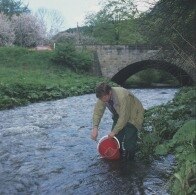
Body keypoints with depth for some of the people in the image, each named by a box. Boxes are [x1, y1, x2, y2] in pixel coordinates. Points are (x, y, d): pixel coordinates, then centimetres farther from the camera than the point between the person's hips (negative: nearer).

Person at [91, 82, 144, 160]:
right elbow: (97, 111, -14)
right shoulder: (104, 96, -19)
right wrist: (95, 127, -28)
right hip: (119, 115, 6)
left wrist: (114, 131, -27)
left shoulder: (122, 96, -38)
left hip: (133, 116, -6)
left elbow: (124, 117, -33)